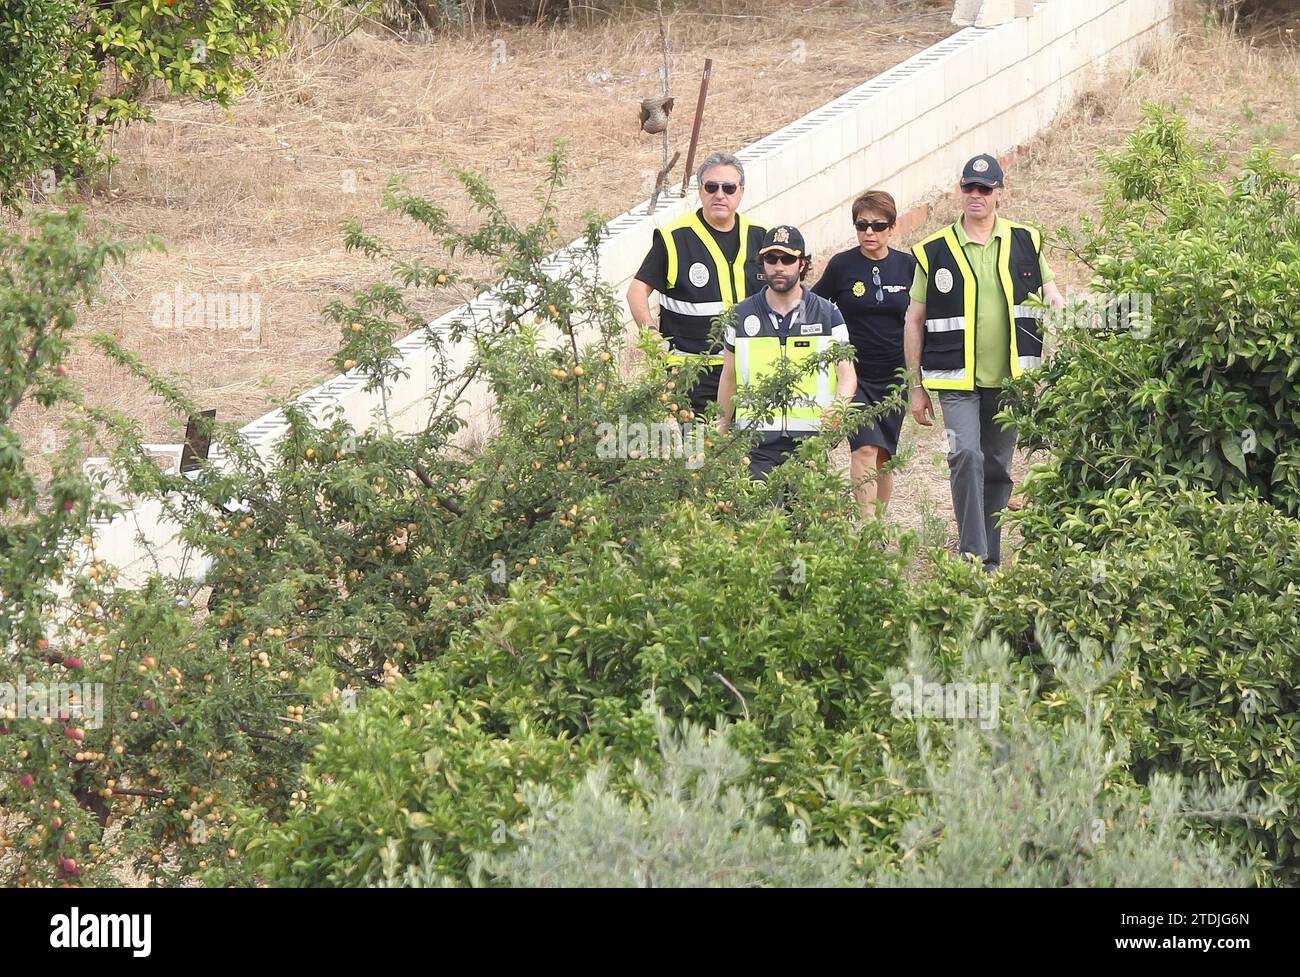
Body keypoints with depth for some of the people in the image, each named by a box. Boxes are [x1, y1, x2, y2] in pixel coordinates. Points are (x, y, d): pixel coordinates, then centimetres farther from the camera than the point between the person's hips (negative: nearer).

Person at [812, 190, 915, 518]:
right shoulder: (842, 265, -2)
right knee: (865, 449, -17)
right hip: (853, 374, -3)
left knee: (884, 457, 9)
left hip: (895, 377, 3)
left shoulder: (908, 266, 2)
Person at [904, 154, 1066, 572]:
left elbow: (1051, 295, 14)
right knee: (966, 456, -20)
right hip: (957, 380, -3)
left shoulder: (1025, 242, 7)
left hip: (1010, 379, 3)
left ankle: (989, 559, 19)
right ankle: (972, 555, -20)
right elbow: (914, 322, 7)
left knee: (997, 468, 9)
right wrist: (916, 387, 5)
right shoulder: (935, 251, 2)